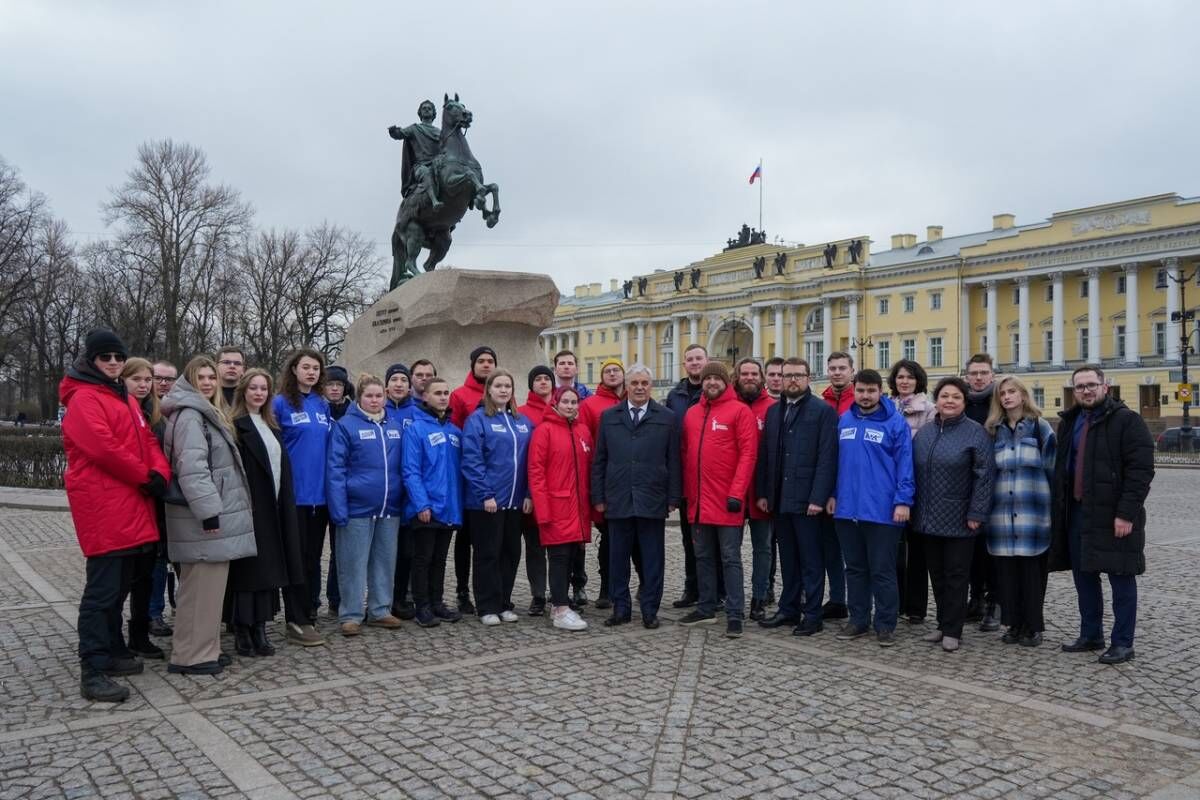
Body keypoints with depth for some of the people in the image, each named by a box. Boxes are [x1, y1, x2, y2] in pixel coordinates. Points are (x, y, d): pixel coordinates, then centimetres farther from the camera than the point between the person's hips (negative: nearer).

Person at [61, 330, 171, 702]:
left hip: (129, 506, 9)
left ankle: (112, 652, 28)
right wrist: (145, 477, -11)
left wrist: (160, 473, -4)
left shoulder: (124, 398, 20)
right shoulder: (84, 399, -9)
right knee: (102, 589, -9)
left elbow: (147, 440, 14)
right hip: (102, 507, -9)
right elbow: (104, 448, -20)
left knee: (119, 585, 17)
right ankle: (93, 672, -6)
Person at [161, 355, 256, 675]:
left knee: (205, 586, 15)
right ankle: (191, 656, 2)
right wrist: (209, 512, -24)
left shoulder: (207, 413, 20)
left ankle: (202, 648, 23)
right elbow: (191, 468, -22)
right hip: (204, 518, -10)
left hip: (215, 513, 10)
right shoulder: (189, 415, -12)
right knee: (202, 587, -5)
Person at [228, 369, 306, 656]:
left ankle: (259, 627, 15)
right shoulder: (236, 425, -6)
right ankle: (242, 630, 6)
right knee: (248, 568, -3)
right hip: (249, 507, -7)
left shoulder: (270, 426, 17)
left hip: (273, 508, 7)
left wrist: (285, 503, 12)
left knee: (268, 568, 8)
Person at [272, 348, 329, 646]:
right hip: (294, 493, -5)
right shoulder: (281, 403, -5)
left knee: (314, 556, 12)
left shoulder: (323, 405, 12)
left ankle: (310, 614, 22)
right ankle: (297, 621, 7)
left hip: (320, 493, 5)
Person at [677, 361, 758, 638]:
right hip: (698, 500, 6)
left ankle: (734, 615, 5)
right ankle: (706, 607, 25)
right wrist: (686, 490, 9)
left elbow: (748, 454, -11)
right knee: (703, 557, 14)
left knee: (730, 558, -1)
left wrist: (736, 493, -16)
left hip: (727, 500, -6)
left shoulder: (740, 411, -5)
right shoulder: (691, 413, 11)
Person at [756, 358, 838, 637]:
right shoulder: (773, 411, 14)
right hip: (779, 499, 6)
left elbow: (827, 458, -11)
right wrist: (762, 493, 7)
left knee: (811, 560, 2)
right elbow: (764, 455, 13)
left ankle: (812, 616, 11)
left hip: (807, 500, -6)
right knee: (788, 558, 15)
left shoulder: (823, 411, -5)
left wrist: (818, 498, -17)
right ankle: (788, 609, 24)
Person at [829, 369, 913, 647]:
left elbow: (904, 464, -9)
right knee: (855, 568, 14)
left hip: (882, 510, -5)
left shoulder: (895, 422, -6)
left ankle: (885, 625, 15)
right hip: (847, 509, 5)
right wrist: (833, 494, 10)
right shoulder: (844, 421, 8)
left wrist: (903, 501, -15)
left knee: (882, 571, 3)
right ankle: (858, 619, 25)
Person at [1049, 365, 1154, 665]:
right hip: (1076, 513, 7)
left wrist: (1127, 513, -20)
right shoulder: (1069, 422, 15)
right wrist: (1059, 511, 12)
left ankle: (1123, 643, 11)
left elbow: (1141, 470, -14)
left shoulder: (1126, 420, -7)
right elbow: (1061, 468, 19)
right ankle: (1090, 635, 25)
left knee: (1121, 579, 2)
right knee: (1084, 576, 12)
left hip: (1113, 516, -7)